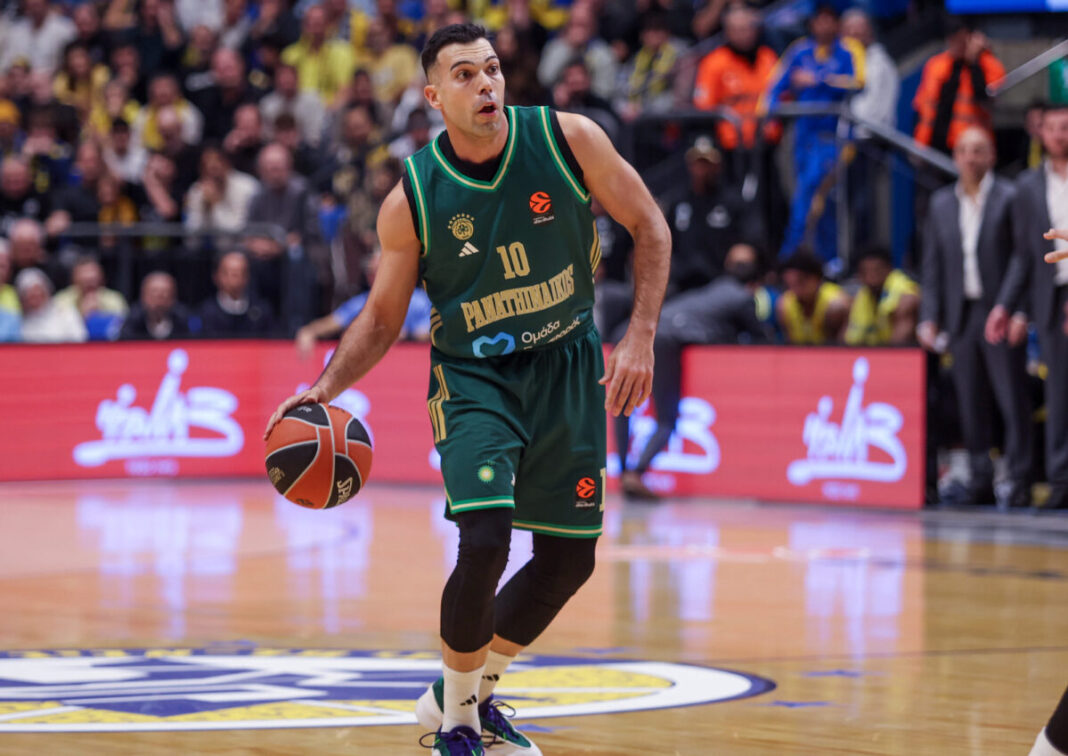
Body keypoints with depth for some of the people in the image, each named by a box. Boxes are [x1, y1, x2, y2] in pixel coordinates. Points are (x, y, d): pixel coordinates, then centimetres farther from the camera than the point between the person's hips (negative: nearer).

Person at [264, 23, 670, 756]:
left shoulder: (568, 139, -13)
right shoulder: (413, 199, -14)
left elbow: (649, 227, -3)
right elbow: (383, 317, -2)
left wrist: (640, 338, -12)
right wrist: (325, 389, -17)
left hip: (567, 366, 3)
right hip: (473, 378, -3)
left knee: (569, 558, 6)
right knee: (484, 542, -22)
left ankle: (474, 692, 30)